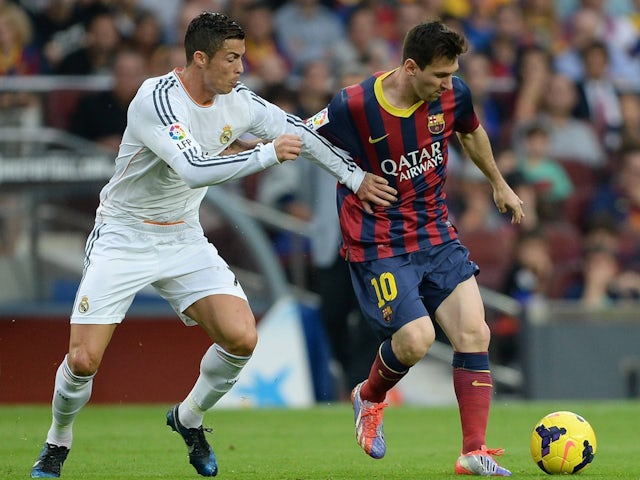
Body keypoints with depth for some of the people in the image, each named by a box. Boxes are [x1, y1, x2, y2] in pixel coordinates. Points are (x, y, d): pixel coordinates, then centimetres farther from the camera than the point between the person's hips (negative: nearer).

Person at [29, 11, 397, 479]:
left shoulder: (238, 102, -3)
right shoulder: (157, 99, -23)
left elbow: (298, 132, 10)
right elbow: (194, 170, -36)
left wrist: (356, 176, 13)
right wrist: (267, 154, -32)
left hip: (184, 239, 5)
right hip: (123, 237, -5)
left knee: (242, 338, -14)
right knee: (83, 360, -12)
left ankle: (189, 418, 13)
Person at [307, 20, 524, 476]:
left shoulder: (452, 94, -3)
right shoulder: (354, 107, -19)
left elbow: (472, 133, 20)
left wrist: (499, 184, 32)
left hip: (437, 235, 5)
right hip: (378, 245, -5)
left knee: (474, 332, -8)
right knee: (416, 339, -19)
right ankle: (370, 398, 16)